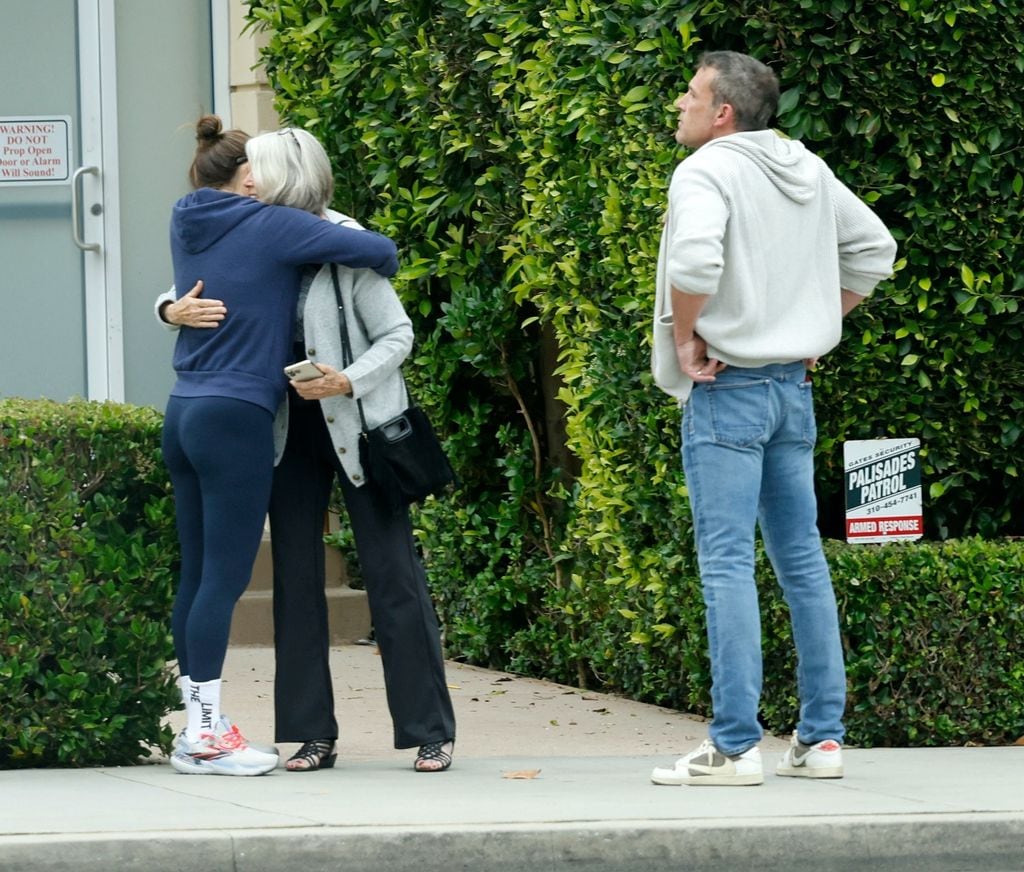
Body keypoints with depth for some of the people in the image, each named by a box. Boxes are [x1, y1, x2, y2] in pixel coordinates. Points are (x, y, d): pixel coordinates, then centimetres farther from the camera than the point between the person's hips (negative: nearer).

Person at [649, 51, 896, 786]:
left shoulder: (707, 172, -13)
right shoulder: (807, 171, 11)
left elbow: (693, 261, -30)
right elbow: (874, 250, 20)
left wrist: (684, 338, -15)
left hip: (727, 390, -8)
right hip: (795, 386, 8)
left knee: (727, 562, -7)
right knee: (802, 559, 11)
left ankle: (735, 746, -11)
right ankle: (822, 738, 13)